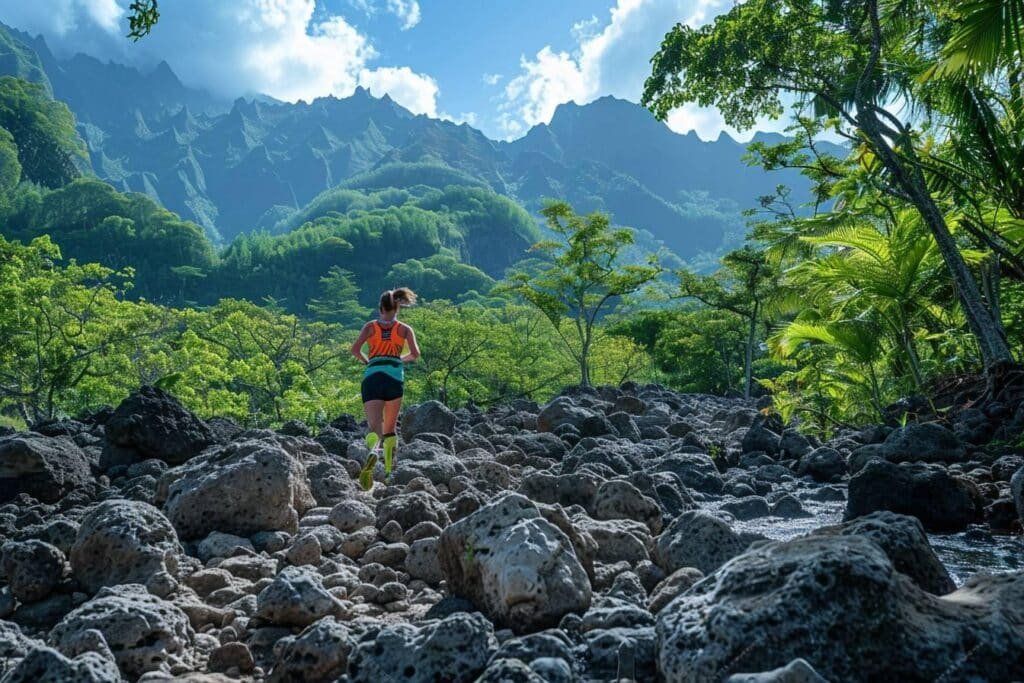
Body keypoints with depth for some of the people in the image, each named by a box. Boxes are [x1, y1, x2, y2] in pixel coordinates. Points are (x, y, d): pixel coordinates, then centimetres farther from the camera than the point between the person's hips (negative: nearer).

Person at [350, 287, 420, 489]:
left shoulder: (370, 326, 14)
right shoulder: (404, 329, 13)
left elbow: (355, 349, 1)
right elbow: (415, 354, 2)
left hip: (372, 376, 0)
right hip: (394, 376, 0)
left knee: (374, 426, -11)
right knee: (389, 429, 17)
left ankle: (373, 452, -43)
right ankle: (389, 470, 11)